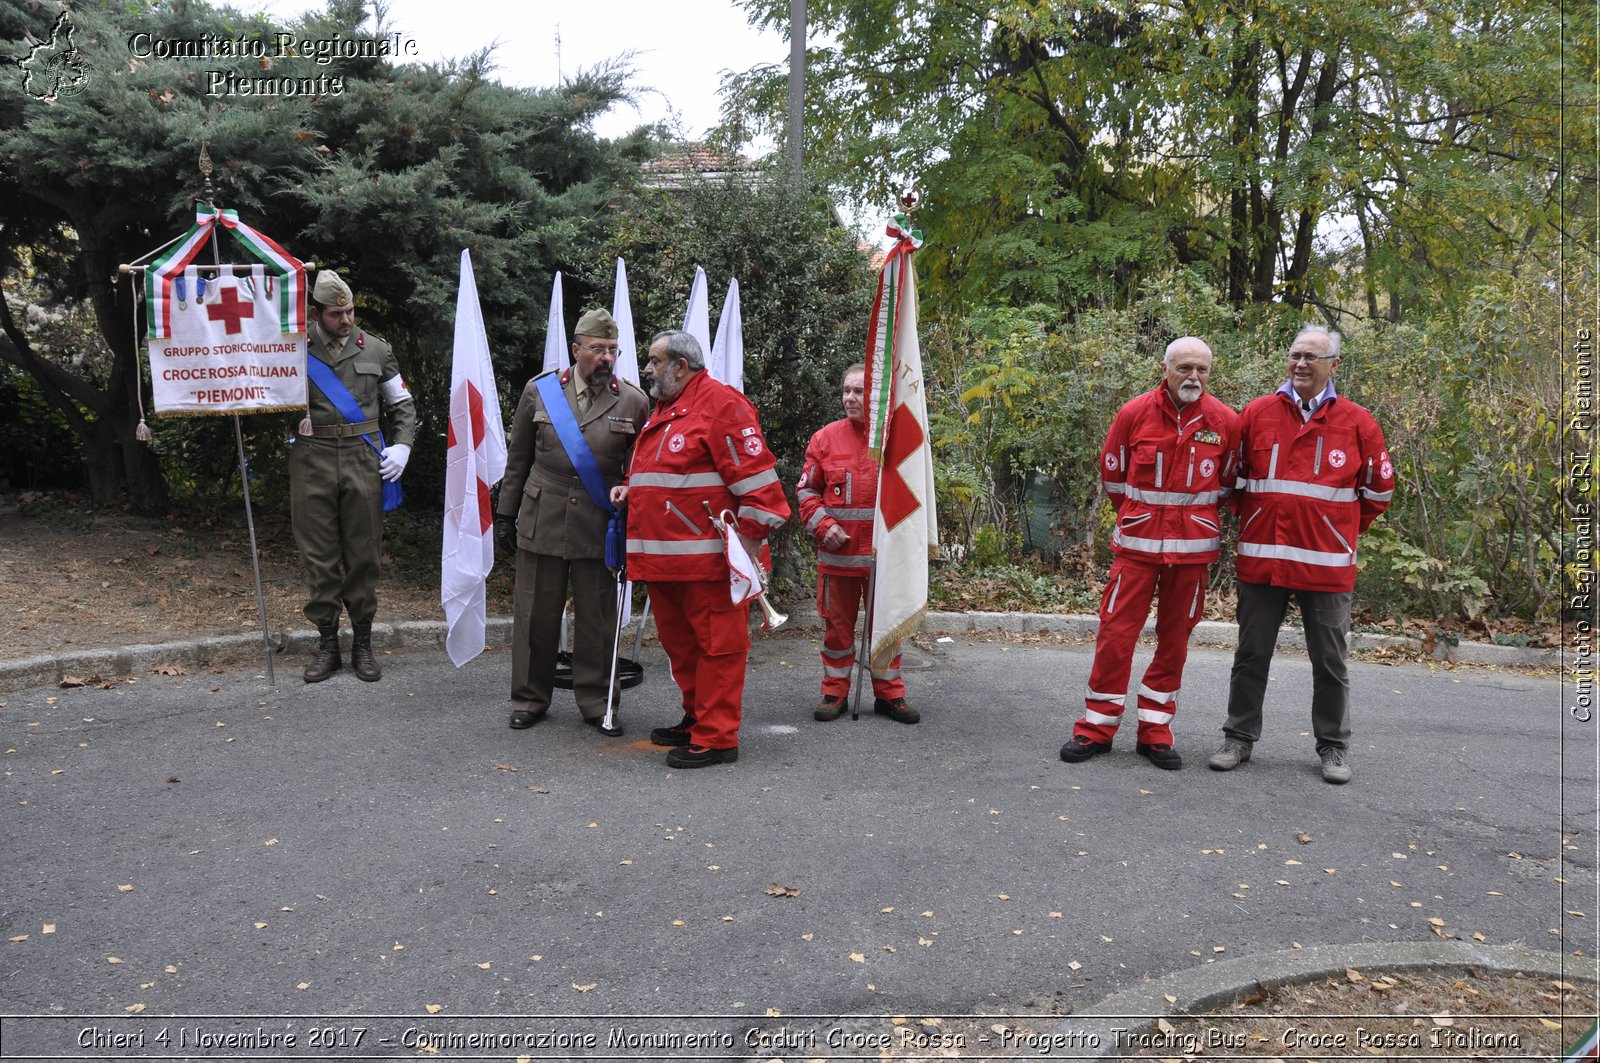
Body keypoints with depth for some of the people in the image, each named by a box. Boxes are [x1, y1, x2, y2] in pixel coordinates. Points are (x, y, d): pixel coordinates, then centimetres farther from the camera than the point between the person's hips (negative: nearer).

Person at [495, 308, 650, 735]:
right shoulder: (539, 391, 3)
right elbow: (518, 459, 9)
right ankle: (529, 697, 24)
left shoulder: (634, 402, 0)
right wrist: (505, 515, 8)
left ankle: (597, 701, 21)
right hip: (542, 522, 1)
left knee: (597, 618, 6)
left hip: (599, 529, 0)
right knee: (535, 614, 8)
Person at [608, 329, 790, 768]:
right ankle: (697, 719, 30)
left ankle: (716, 738, 3)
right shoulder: (662, 410, 21)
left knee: (717, 645, -2)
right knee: (680, 644, 17)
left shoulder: (720, 403, -9)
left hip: (707, 557, -10)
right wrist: (630, 488, 15)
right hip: (662, 557, 10)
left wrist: (749, 536, -17)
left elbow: (754, 475, -15)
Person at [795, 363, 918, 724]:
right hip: (838, 552, 0)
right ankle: (834, 692, 22)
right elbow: (806, 489, 5)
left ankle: (889, 694, 23)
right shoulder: (825, 438, 1)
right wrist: (823, 525, -10)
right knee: (838, 624, 9)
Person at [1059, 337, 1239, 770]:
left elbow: (1226, 482, 13)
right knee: (1116, 633, -2)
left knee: (1174, 640, 8)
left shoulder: (1225, 421, -2)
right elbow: (1112, 475, 9)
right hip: (1138, 541, -1)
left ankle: (1155, 732, 20)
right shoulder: (1134, 413, -5)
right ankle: (1097, 728, 9)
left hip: (1194, 547, 1)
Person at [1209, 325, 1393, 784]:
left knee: (1330, 661, 9)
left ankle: (1333, 747, 22)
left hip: (1327, 563, -1)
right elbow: (1234, 476, 13)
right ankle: (1239, 738, 21)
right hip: (1261, 557, 1)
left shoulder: (1357, 422, 1)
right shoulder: (1257, 413, 2)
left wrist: (1342, 530, 11)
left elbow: (1378, 489, 11)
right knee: (1251, 656, 9)